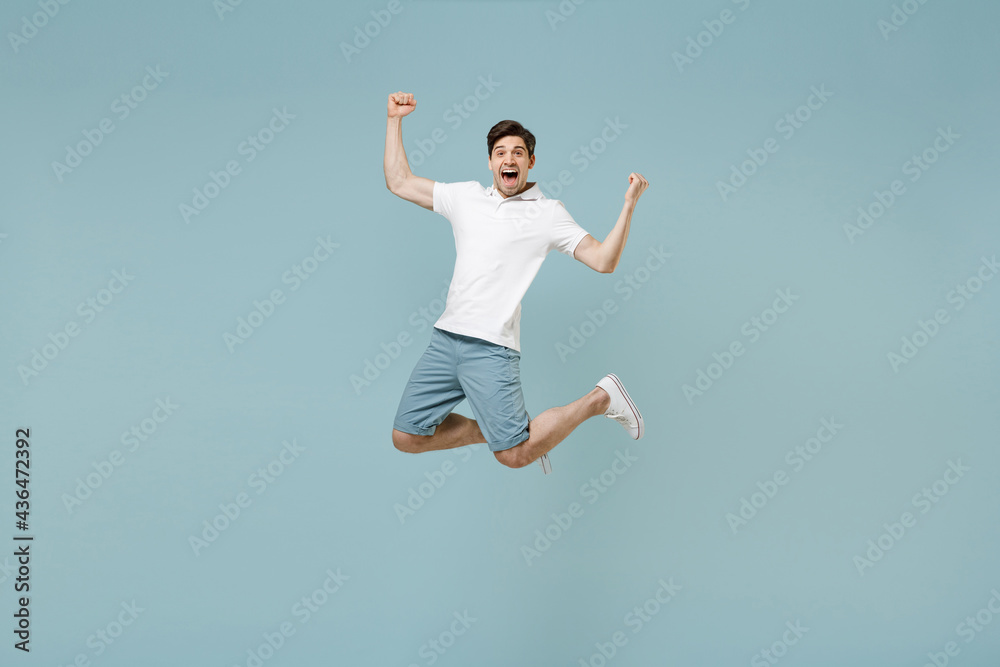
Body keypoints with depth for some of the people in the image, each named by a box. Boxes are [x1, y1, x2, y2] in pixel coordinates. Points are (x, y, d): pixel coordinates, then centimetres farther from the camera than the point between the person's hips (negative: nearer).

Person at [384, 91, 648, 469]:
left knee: (514, 456, -10)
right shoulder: (466, 196, 14)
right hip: (445, 337, 5)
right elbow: (399, 182, 19)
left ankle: (601, 399, 11)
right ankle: (492, 430, 25)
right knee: (406, 437, 6)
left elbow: (603, 261, -5)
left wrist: (629, 205, -15)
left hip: (491, 348, -5)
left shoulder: (548, 213, 2)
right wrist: (395, 120, 16)